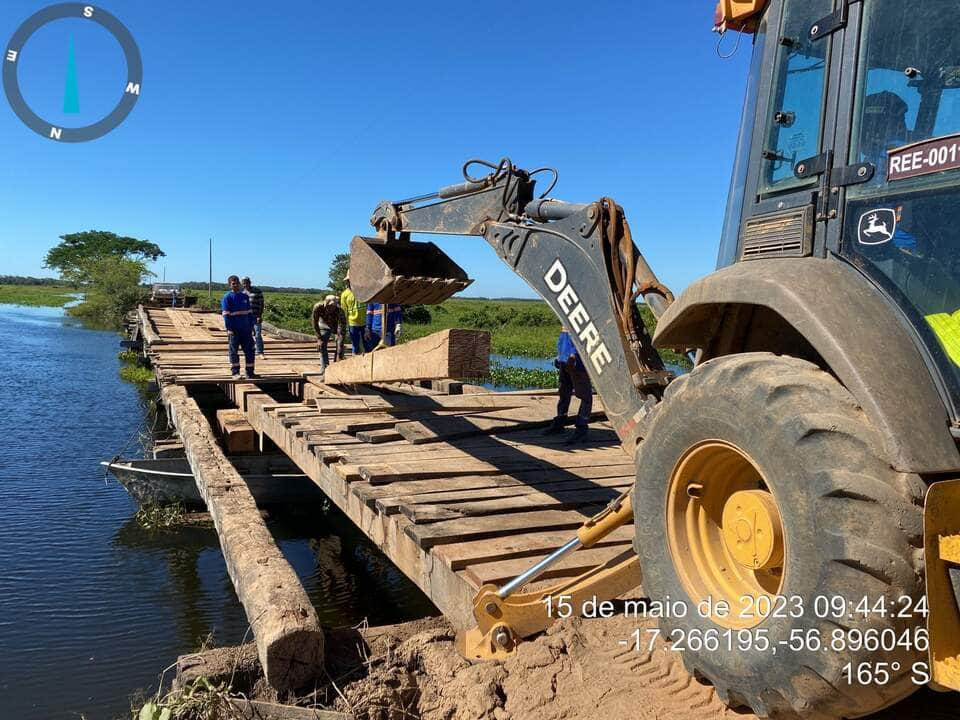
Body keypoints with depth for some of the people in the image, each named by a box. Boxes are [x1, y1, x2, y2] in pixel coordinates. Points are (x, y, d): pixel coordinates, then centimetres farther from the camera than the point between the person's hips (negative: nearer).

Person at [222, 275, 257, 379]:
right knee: (234, 351, 2)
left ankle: (250, 372, 13)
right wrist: (229, 329, -14)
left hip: (246, 329, 5)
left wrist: (251, 327, 9)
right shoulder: (227, 297, -2)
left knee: (249, 350, 5)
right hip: (234, 330, -4)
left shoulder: (245, 296, 11)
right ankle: (235, 372, 9)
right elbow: (226, 315, -7)